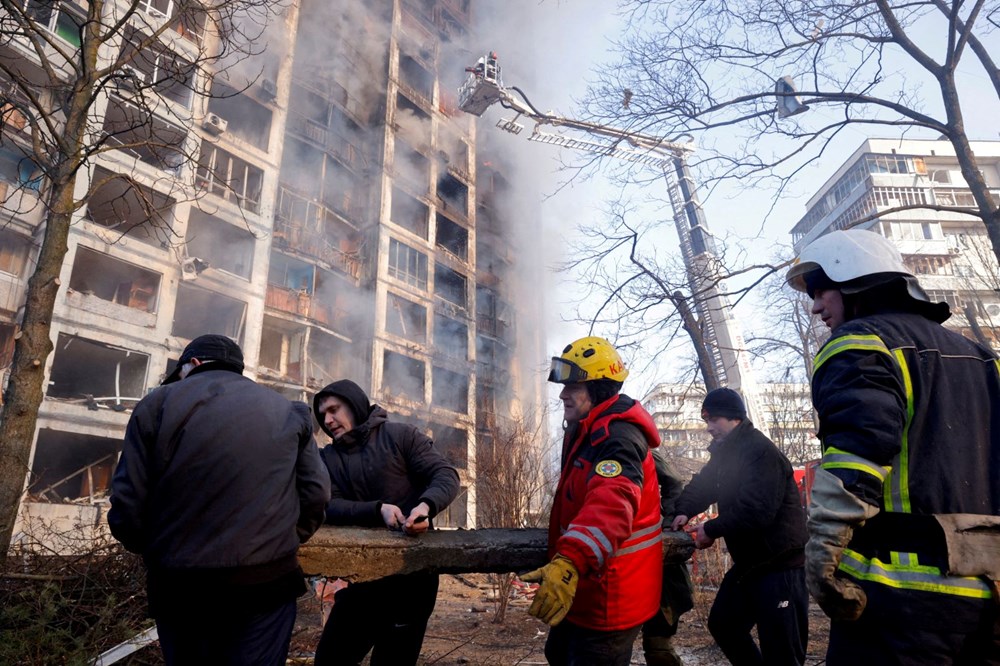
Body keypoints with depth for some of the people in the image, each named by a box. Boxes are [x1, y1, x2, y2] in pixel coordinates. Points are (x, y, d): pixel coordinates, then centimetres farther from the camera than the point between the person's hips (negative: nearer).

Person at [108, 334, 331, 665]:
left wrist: (156, 553, 16)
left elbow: (127, 505, -3)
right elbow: (315, 494, -1)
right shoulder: (288, 411, 7)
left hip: (178, 585, 1)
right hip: (264, 581, 0)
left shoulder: (157, 404, 3)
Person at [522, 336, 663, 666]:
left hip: (608, 597, -10)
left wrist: (569, 562, -60)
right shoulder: (588, 433, 10)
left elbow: (612, 503, -45)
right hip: (588, 589, 11)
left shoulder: (617, 438, -26)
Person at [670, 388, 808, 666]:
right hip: (748, 562, 10)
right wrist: (685, 511, -9)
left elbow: (757, 511, -29)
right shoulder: (726, 452, 10)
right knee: (722, 623, 20)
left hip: (779, 564, -10)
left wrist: (712, 530, -20)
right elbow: (702, 484, 12)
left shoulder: (761, 451, -20)